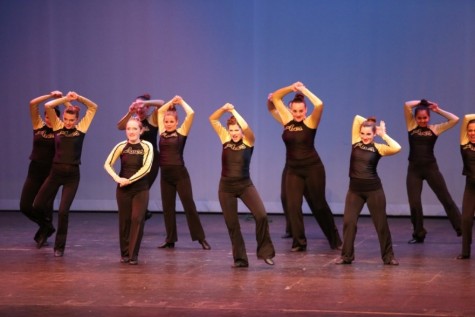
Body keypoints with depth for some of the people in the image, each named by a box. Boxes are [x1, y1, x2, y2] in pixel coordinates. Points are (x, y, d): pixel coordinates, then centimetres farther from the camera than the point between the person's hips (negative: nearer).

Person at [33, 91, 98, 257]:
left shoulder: (81, 128, 0)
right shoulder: (58, 126, 2)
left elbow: (94, 107, 0)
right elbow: (48, 106, -9)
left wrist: (79, 98, -10)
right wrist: (65, 99, -13)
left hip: (72, 174, -2)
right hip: (55, 172, 2)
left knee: (63, 210, -7)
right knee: (38, 204, 3)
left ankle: (59, 246, 7)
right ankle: (48, 226, 35)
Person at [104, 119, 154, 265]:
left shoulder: (147, 146, -6)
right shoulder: (121, 146, -1)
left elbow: (146, 167, -15)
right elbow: (107, 164, -4)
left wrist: (130, 180, -18)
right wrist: (117, 178, -20)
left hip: (140, 189, -2)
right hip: (123, 188, 2)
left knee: (137, 220, -6)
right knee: (124, 220, 6)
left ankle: (133, 255, -3)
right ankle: (124, 253, 15)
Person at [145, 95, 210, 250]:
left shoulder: (181, 132, -2)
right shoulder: (162, 132, 9)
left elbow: (191, 114, -11)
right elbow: (160, 111, 17)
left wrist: (181, 102, 3)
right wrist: (171, 102, 15)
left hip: (180, 174, -5)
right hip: (165, 175, 5)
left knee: (189, 205, -2)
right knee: (167, 207, 8)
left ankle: (201, 238, 3)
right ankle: (170, 240, 15)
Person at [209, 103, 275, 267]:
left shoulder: (248, 141, -4)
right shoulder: (225, 139, 3)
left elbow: (246, 127, -23)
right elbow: (212, 119, 1)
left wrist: (233, 111, -14)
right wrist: (223, 109, -14)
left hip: (245, 185, -2)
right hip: (226, 187, 2)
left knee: (261, 215, -19)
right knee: (232, 224, 4)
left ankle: (265, 252, -4)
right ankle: (240, 259, 15)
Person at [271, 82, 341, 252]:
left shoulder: (310, 122, -8)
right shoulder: (287, 120, 3)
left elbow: (319, 104, -26)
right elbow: (275, 98, 8)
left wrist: (304, 90, -17)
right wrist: (291, 88, -6)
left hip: (312, 168, -3)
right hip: (293, 170, 3)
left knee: (318, 205, 7)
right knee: (293, 206, -6)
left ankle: (335, 239, 23)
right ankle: (299, 242, 2)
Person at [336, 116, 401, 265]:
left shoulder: (378, 148, -5)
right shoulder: (356, 142, 3)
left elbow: (397, 148, -22)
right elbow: (357, 118, 0)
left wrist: (383, 134, -12)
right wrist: (369, 123, 5)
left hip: (374, 189, -2)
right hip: (354, 189, 2)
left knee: (381, 223, 5)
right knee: (348, 221, -3)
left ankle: (388, 256, 15)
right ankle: (346, 256, 7)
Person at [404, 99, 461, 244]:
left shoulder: (435, 128, 2)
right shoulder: (411, 126, 4)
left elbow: (455, 119, -5)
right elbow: (407, 105, -7)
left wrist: (438, 110, 1)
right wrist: (423, 102, 3)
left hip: (431, 168, -1)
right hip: (414, 169, 1)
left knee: (446, 199, 2)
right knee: (414, 203, 3)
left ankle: (461, 229, 7)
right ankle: (418, 235, 17)